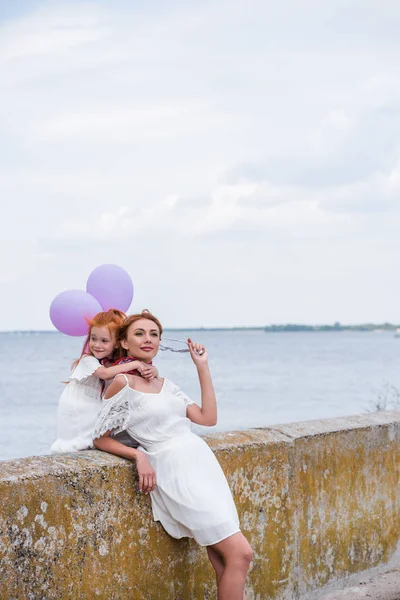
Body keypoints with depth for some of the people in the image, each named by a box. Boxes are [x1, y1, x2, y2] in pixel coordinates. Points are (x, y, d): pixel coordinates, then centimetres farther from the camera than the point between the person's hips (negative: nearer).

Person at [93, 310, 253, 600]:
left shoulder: (166, 384, 15)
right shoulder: (123, 383, -5)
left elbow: (208, 418, 9)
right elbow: (100, 438, -1)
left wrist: (203, 367, 11)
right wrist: (139, 455, -13)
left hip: (202, 462, 7)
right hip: (176, 471, -7)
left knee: (222, 560, 1)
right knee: (240, 553, -12)